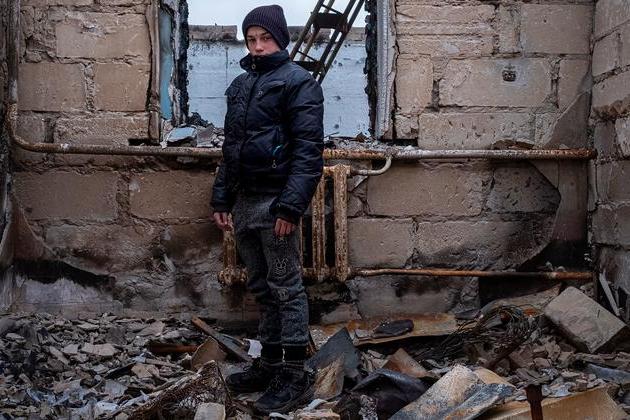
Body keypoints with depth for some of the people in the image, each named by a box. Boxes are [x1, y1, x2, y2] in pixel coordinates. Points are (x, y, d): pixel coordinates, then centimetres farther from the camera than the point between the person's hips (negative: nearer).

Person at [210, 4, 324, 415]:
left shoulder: (298, 82, -6)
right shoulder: (241, 84, 17)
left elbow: (308, 151, -14)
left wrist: (291, 206, -22)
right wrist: (222, 198, 16)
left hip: (275, 202, -8)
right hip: (245, 201, 8)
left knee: (286, 290, -3)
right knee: (262, 289, 14)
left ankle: (295, 376, 4)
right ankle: (270, 363, 24)